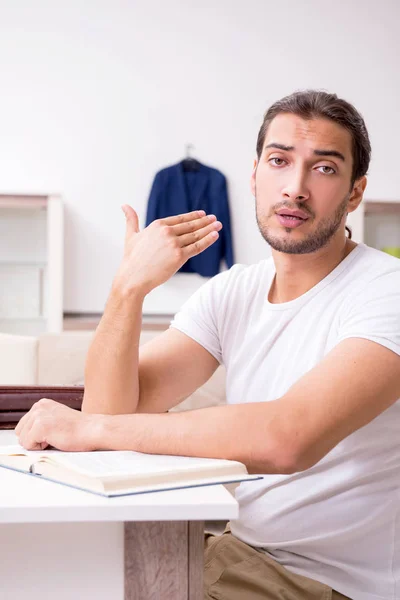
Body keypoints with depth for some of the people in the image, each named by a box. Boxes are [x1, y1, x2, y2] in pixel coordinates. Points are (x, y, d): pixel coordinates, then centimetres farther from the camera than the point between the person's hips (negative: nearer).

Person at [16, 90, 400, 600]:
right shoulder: (233, 293, 3)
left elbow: (287, 438, -33)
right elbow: (112, 410, -4)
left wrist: (89, 429, -26)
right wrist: (129, 288, -20)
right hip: (239, 552, 6)